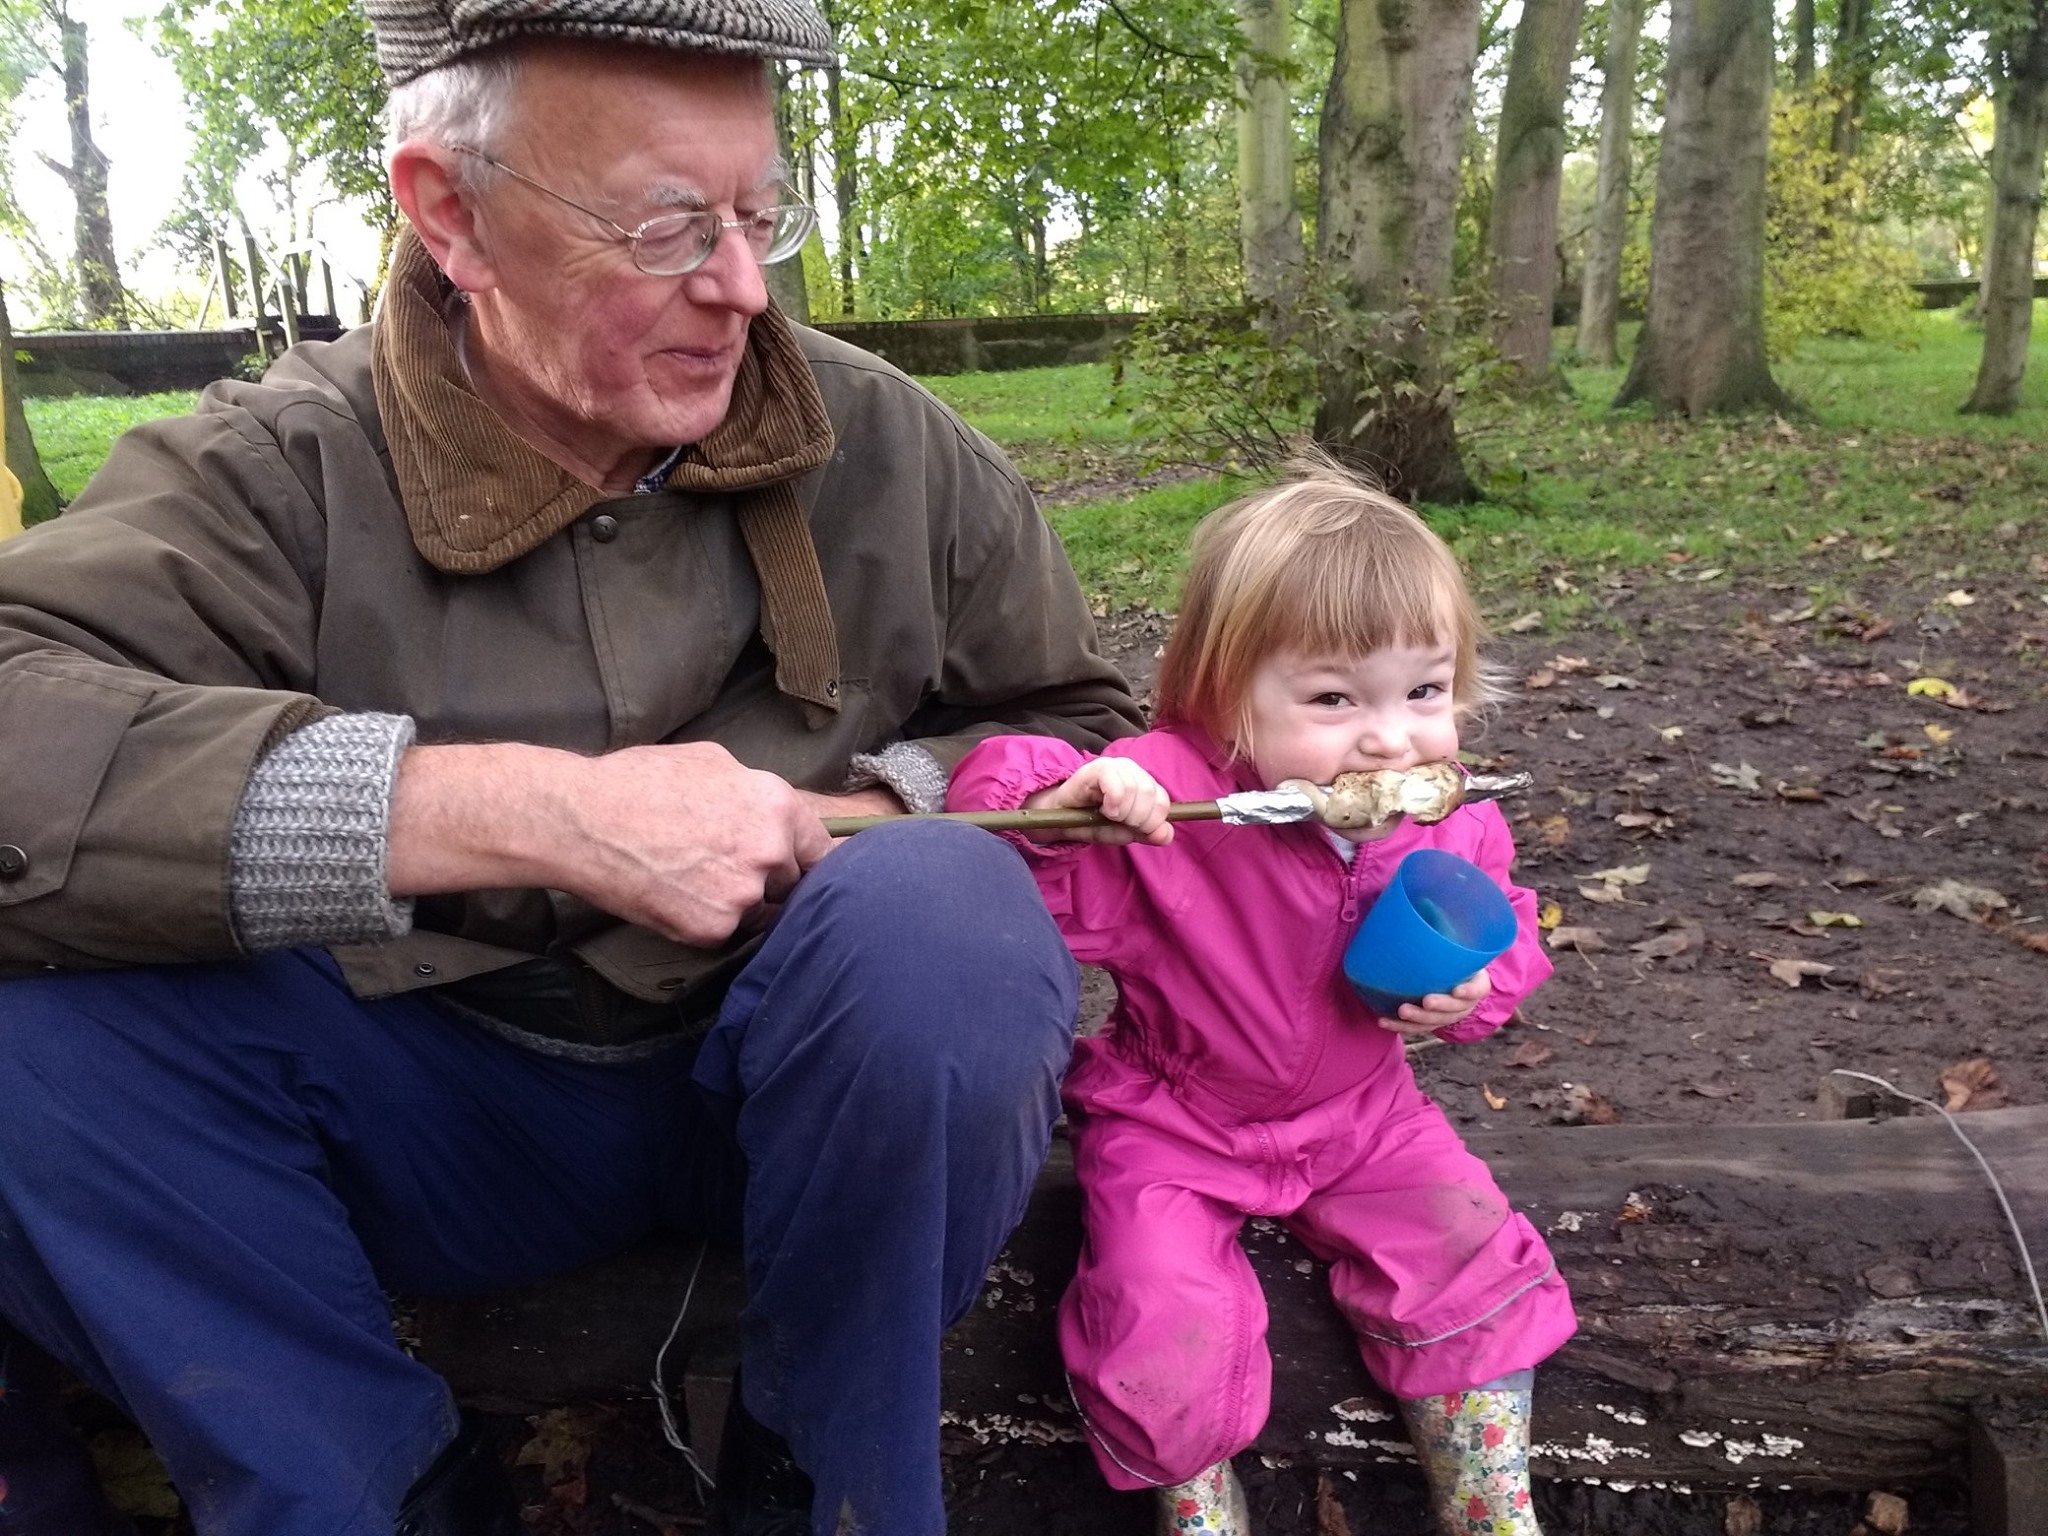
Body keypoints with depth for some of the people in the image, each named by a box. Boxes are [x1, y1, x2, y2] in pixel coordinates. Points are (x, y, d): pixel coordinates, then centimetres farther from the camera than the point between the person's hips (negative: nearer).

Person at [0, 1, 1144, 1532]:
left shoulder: (892, 449, -5)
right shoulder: (286, 472, -11)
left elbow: (1079, 724, 6)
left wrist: (875, 814, -16)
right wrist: (525, 813, -37)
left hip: (815, 1089, 1)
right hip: (448, 1108, 0)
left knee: (942, 906, -32)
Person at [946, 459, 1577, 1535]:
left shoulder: (1445, 826, -12)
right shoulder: (1164, 803, -29)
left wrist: (1474, 986, -16)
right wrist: (1058, 804, -50)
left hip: (1356, 1114, 4)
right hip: (1171, 1124, -3)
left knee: (1477, 1266, -8)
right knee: (1166, 1326, -20)